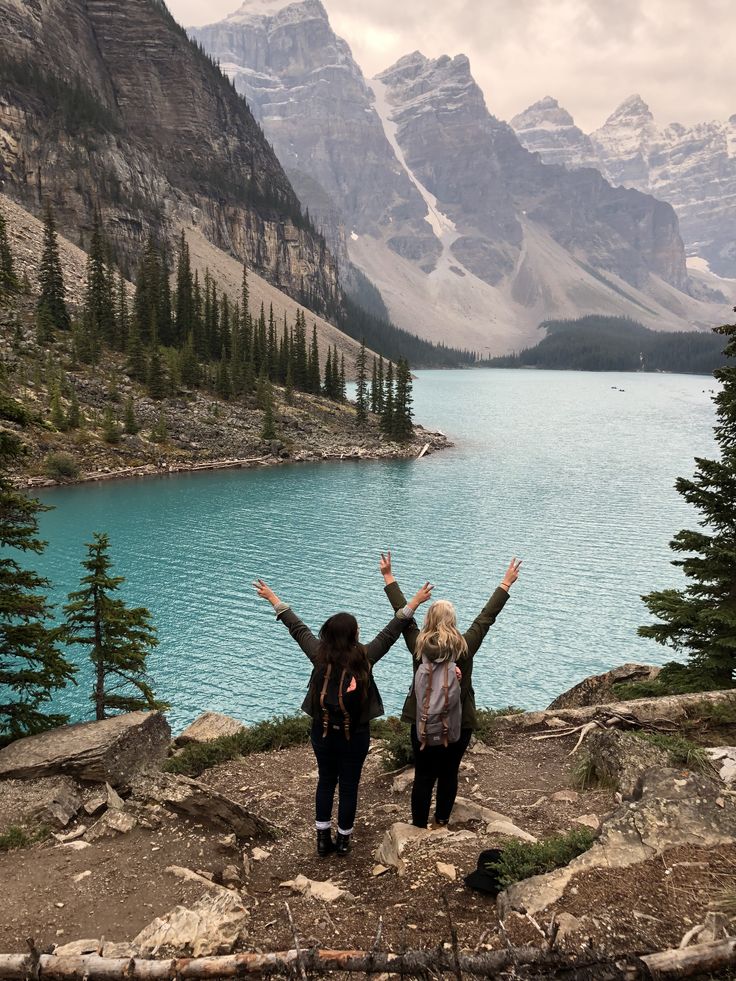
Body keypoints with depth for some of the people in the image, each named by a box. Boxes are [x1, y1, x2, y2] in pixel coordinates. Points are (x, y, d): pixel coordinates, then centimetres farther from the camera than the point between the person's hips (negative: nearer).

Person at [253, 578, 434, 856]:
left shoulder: (319, 654, -12)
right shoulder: (364, 657, -19)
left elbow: (296, 627, -2)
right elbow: (391, 632, -13)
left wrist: (273, 598, 9)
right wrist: (414, 603, -5)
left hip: (323, 731, 3)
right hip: (354, 735, -3)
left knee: (326, 781, 19)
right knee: (349, 786, 13)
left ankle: (323, 839, 27)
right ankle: (343, 840, 26)